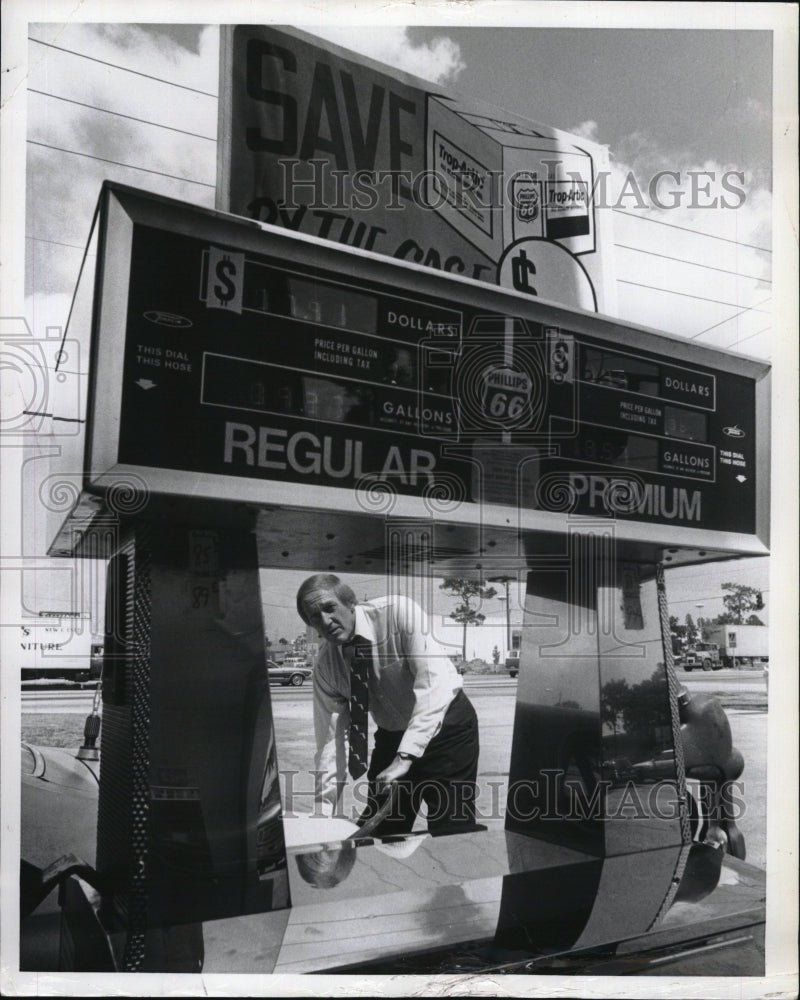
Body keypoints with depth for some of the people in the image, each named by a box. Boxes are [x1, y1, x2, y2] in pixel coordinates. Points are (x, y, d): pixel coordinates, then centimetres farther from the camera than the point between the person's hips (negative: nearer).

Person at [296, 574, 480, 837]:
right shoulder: (326, 665, -9)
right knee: (378, 834, 10)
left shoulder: (399, 612, -25)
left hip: (445, 724, -5)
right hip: (391, 735, 5)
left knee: (452, 832, -6)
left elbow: (434, 683, -33)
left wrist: (404, 757, -38)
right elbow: (329, 737, -8)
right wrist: (325, 809, -16)